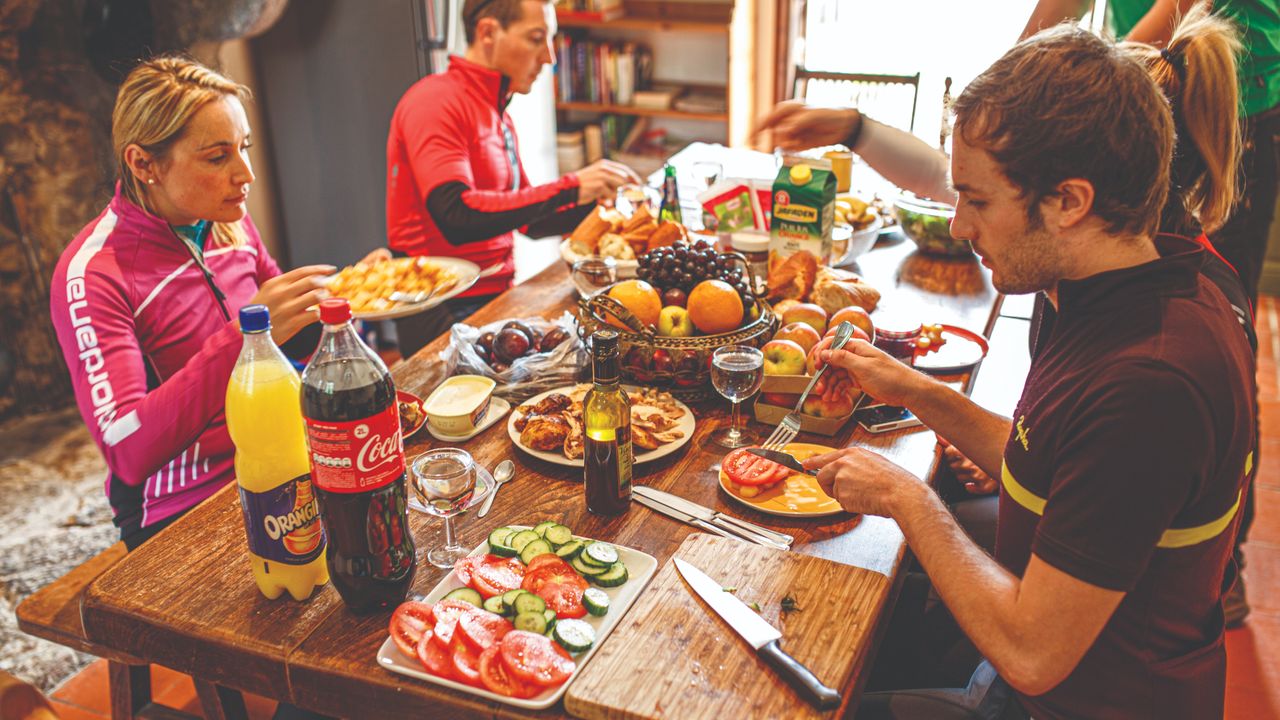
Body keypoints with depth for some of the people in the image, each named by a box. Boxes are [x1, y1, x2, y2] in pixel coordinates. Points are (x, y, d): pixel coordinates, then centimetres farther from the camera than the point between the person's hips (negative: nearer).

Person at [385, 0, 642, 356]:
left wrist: (595, 201, 6)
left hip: (495, 296, 8)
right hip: (447, 314, -8)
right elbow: (456, 218, -24)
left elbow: (528, 220, 23)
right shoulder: (436, 102, -10)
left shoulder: (498, 113, 18)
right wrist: (568, 189, -22)